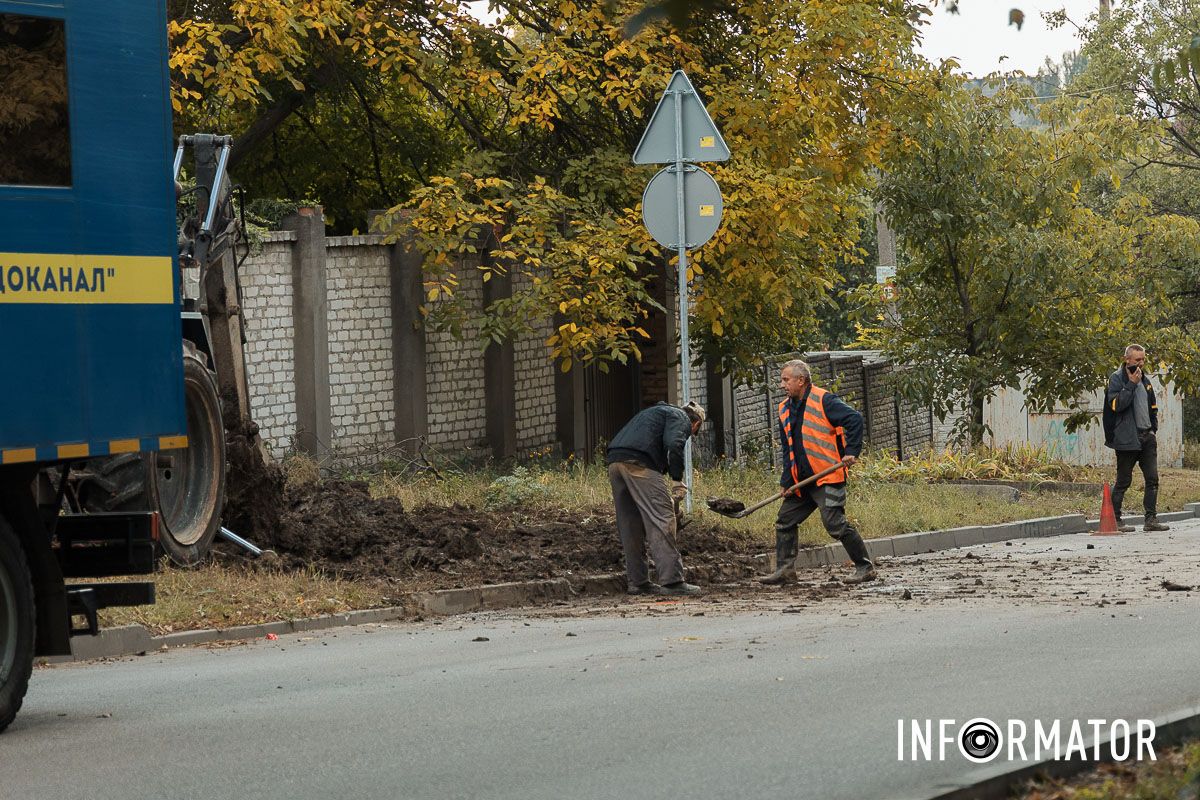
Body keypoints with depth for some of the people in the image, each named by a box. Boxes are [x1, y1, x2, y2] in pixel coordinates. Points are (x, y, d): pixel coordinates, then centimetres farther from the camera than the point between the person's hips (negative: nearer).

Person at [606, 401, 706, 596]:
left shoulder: (656, 411, 36)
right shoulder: (681, 418, 9)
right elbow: (674, 445, -11)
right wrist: (678, 481, -7)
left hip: (614, 461, 9)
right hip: (638, 462, -9)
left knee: (630, 525, 13)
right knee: (662, 519, -10)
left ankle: (638, 582, 15)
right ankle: (672, 581, -17)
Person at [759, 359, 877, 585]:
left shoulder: (823, 401, -11)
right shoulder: (785, 410, 14)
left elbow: (855, 419, -17)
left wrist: (851, 452, -23)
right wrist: (786, 482, 10)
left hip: (827, 478, -9)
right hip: (802, 480, 9)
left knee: (835, 524, -13)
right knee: (784, 522, 9)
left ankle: (865, 568, -3)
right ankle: (785, 570, 14)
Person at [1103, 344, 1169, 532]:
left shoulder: (1145, 381, 16)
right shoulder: (1116, 379, -6)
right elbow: (1116, 404, -20)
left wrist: (1153, 429, 14)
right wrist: (1131, 384, -19)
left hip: (1147, 438, 7)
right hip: (1127, 438, -7)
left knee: (1152, 479, 1)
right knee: (1123, 481, -2)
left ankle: (1151, 519, 4)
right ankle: (1114, 520, 5)